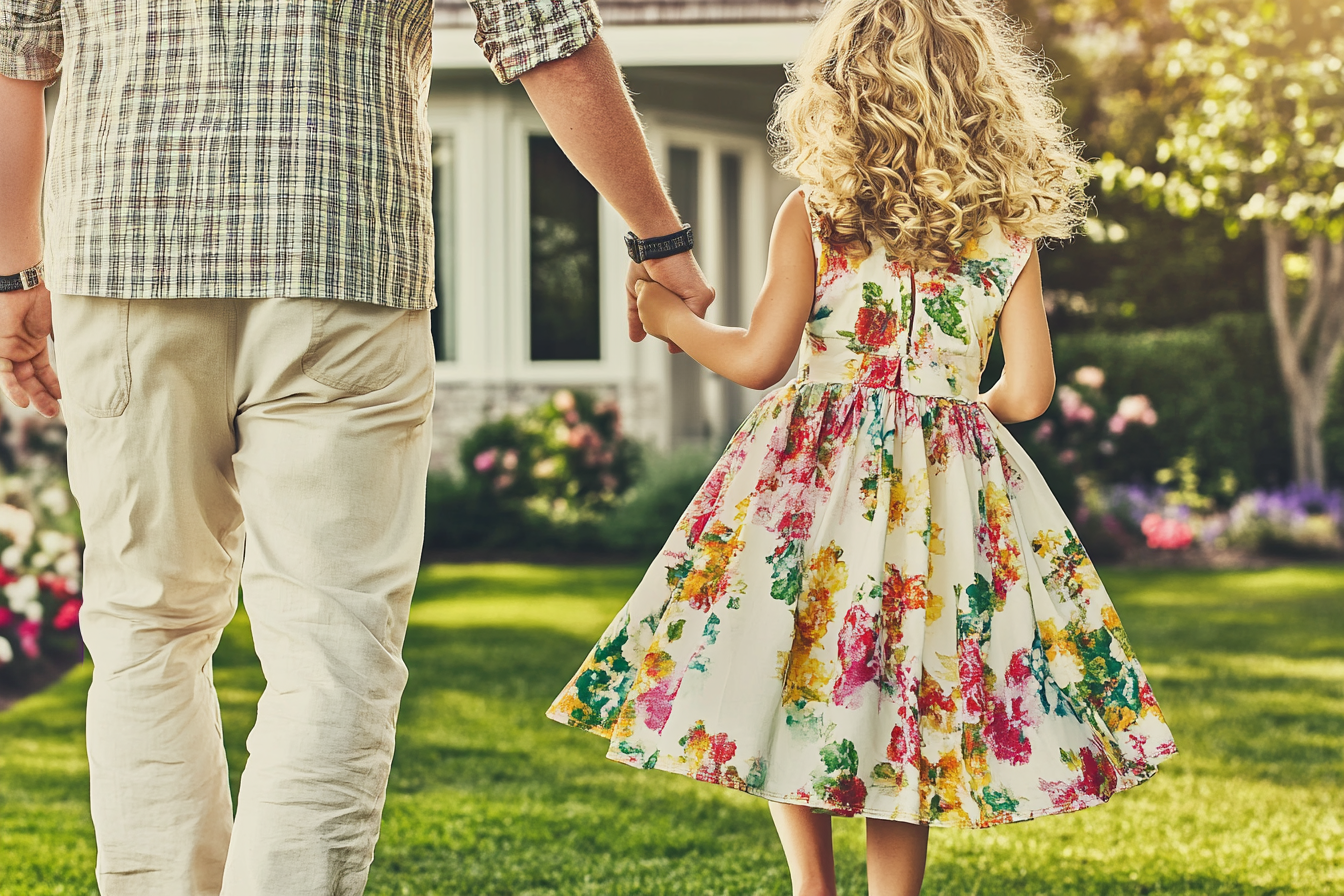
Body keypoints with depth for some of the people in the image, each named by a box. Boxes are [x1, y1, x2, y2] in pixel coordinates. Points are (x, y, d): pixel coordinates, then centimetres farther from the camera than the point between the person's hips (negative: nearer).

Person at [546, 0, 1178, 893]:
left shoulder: (814, 214, -6)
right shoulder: (1010, 231, -1)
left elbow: (759, 359, -6)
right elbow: (1030, 390, -1)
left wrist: (671, 315, 11)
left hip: (817, 474, -2)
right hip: (948, 486, 2)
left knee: (794, 674, 13)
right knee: (910, 700, 9)